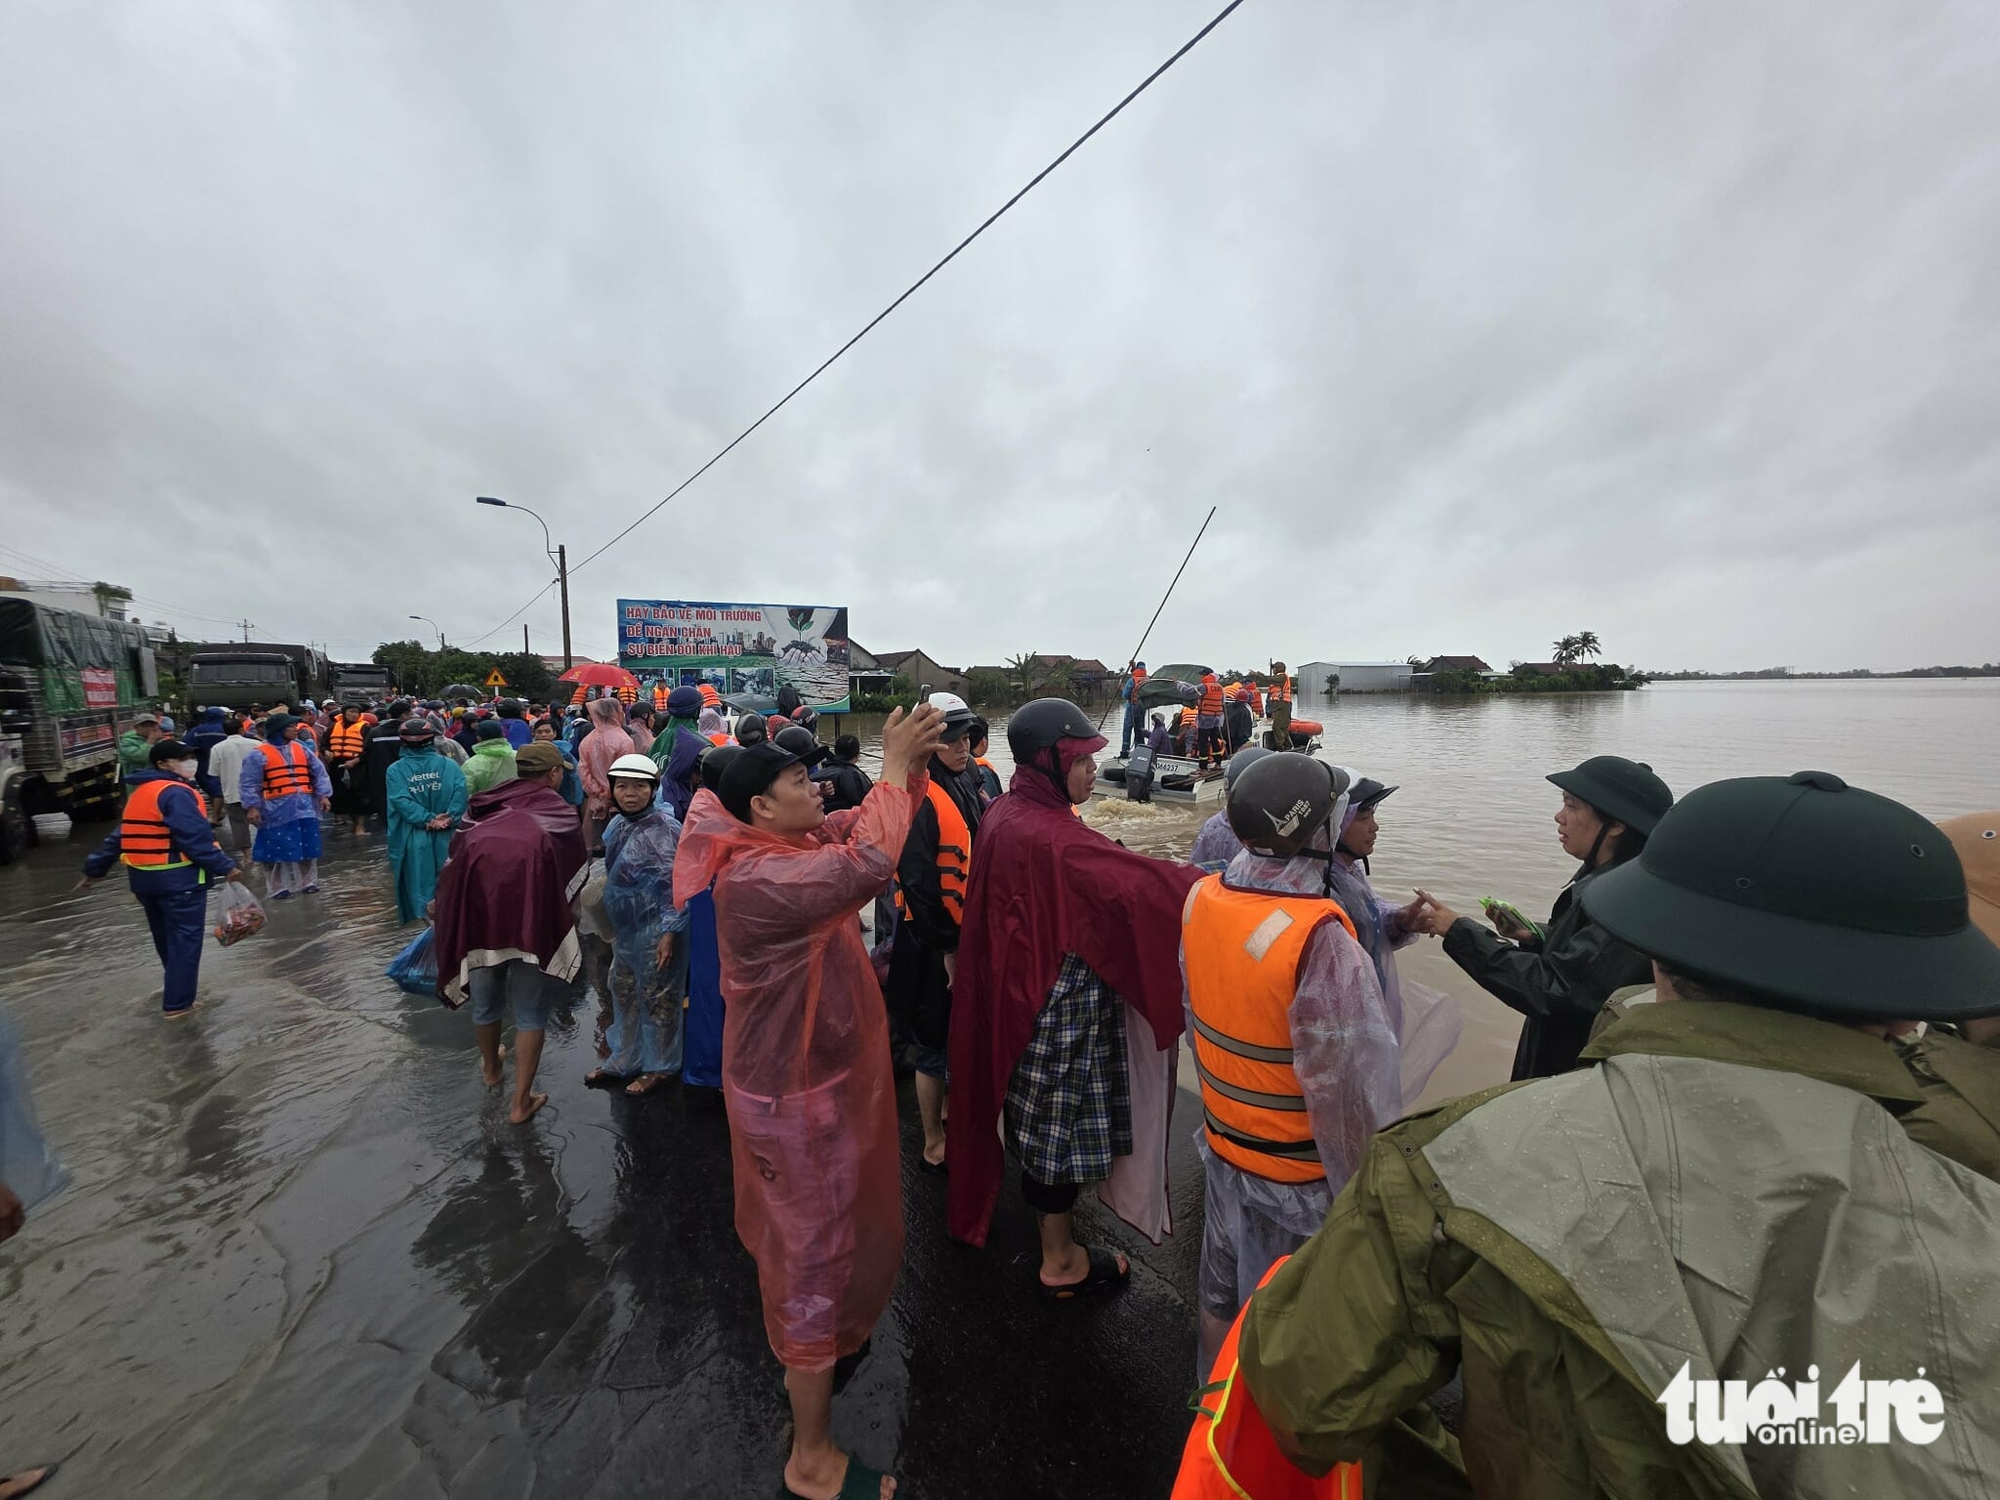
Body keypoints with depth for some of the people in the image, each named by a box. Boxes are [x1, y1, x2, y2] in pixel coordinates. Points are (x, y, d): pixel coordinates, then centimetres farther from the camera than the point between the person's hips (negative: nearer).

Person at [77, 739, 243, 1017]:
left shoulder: (140, 793, 13)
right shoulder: (177, 793, -18)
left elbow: (118, 836, 19)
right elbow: (196, 838, -24)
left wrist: (95, 868, 26)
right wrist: (225, 867, -20)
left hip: (143, 876, 10)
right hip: (179, 877, -10)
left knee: (165, 936, 23)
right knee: (184, 938, -1)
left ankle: (175, 986, 39)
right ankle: (177, 1003, 3)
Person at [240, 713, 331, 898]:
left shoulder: (300, 749, 9)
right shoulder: (260, 754, -6)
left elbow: (319, 772, 9)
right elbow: (249, 783, -8)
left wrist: (323, 795, -1)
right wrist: (252, 807, -14)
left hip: (305, 807, 4)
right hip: (277, 810, -4)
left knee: (308, 846, 10)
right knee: (278, 849, 2)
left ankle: (308, 882, 23)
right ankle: (277, 887, 14)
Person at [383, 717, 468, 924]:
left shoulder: (396, 770, -3)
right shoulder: (449, 765, -3)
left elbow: (401, 801, -16)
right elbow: (461, 792, -17)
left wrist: (427, 820, -16)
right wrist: (450, 818, -17)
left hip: (413, 837, -1)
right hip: (446, 836, 1)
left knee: (418, 882, 7)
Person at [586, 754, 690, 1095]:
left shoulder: (664, 828, -20)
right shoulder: (616, 826, 5)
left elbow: (676, 885, -21)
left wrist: (669, 933, -23)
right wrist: (613, 926, 20)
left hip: (655, 930, -8)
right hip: (625, 928, 8)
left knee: (658, 1000, 8)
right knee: (624, 994, 22)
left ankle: (660, 1066, 27)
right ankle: (624, 1059, 41)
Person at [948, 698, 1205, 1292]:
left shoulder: (1003, 814, -1)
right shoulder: (1053, 838, -30)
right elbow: (1142, 885, -31)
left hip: (1020, 990, 9)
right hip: (1063, 1005, -9)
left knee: (1039, 1115, 29)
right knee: (1060, 1124, 11)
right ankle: (1060, 1262, 35)